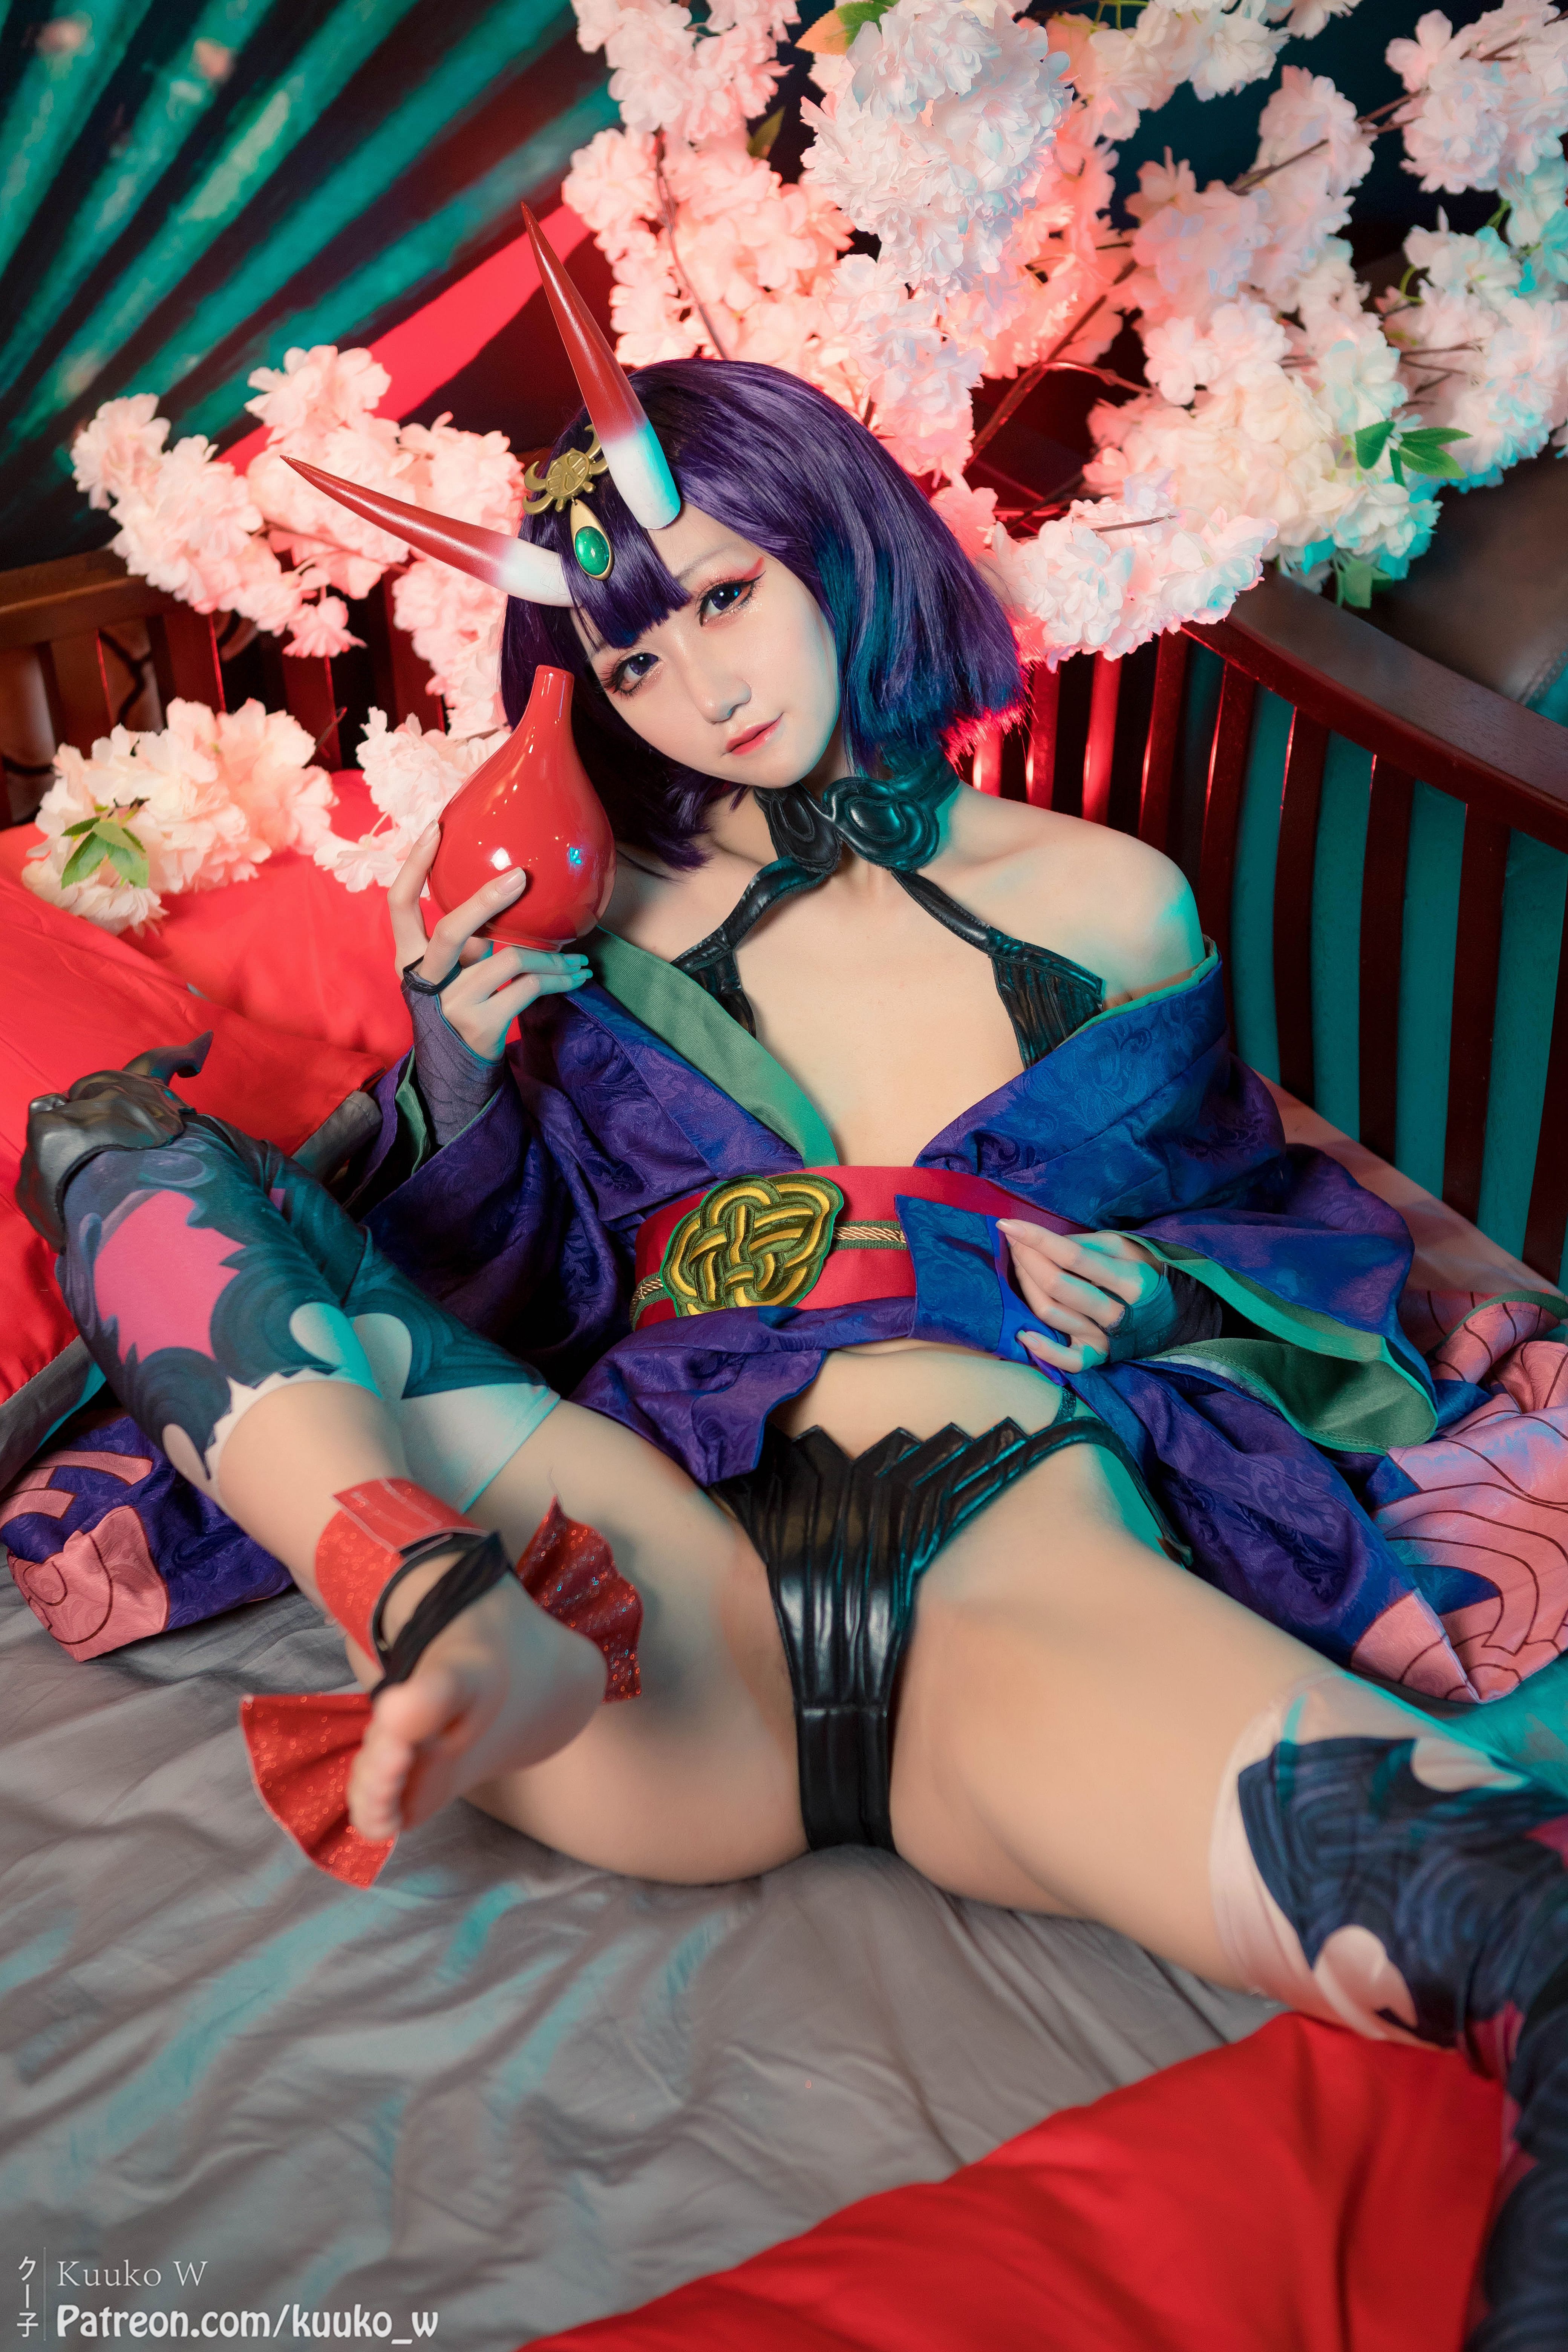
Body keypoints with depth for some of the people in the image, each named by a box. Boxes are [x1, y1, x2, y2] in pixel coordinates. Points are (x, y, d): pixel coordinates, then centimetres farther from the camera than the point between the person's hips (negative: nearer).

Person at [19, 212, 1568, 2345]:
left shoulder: (1104, 900, 19)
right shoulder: (610, 930, 20)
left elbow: (1226, 1213, 28)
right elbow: (515, 1294, 20)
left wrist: (1131, 1283, 5)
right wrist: (452, 1087, 2)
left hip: (1021, 1557, -2)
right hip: (650, 1600, 3)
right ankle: (458, 1630, -36)